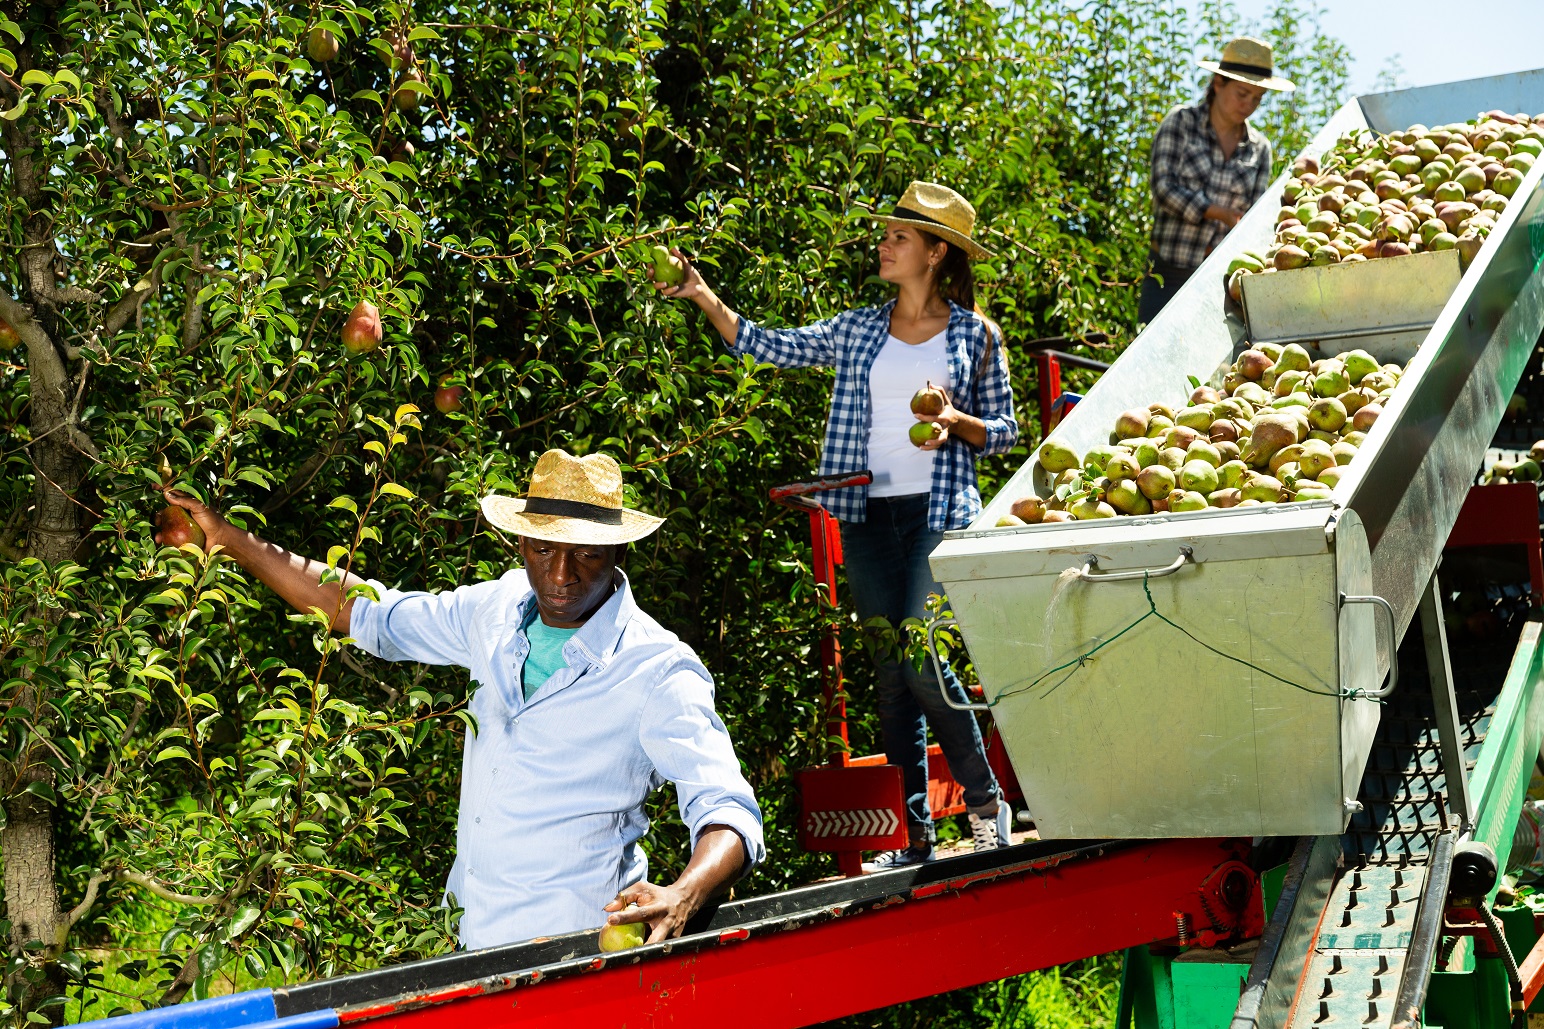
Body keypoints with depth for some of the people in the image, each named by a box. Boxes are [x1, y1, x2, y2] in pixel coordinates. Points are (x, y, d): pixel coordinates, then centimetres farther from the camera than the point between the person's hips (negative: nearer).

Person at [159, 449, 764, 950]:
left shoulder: (657, 674, -14)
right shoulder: (499, 610, 5)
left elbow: (729, 813, -20)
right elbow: (374, 615, 19)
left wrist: (682, 898, -42)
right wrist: (232, 540, 20)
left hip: (569, 959, -6)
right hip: (473, 943, 6)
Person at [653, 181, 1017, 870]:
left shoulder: (976, 334, 4)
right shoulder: (857, 331, 12)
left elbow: (1005, 431, 8)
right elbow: (763, 346, 9)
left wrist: (955, 422, -11)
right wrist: (701, 295, -1)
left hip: (940, 513, -4)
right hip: (869, 517, 4)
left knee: (921, 661, -16)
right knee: (891, 674, 4)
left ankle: (986, 801, 3)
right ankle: (914, 837, 9)